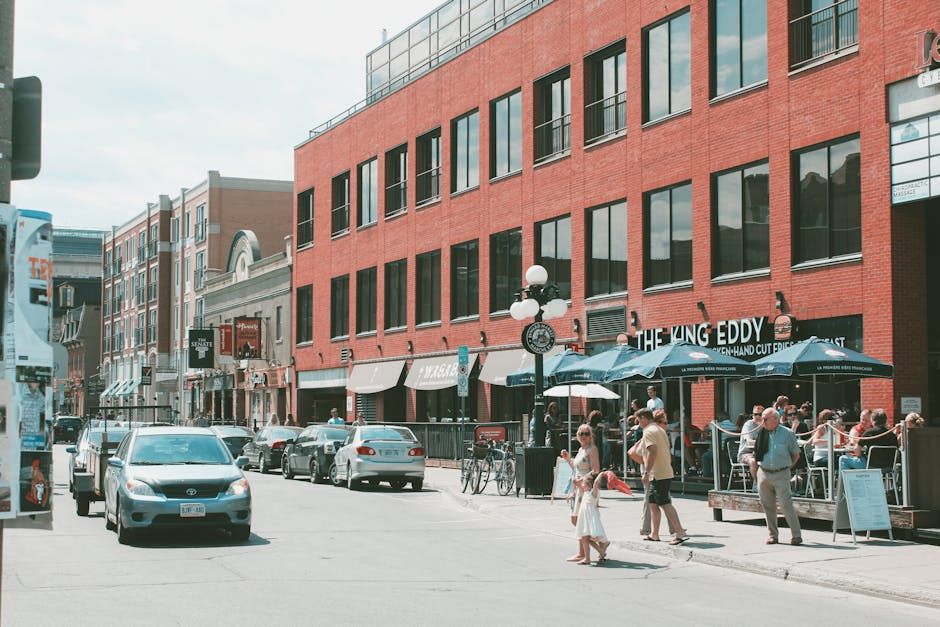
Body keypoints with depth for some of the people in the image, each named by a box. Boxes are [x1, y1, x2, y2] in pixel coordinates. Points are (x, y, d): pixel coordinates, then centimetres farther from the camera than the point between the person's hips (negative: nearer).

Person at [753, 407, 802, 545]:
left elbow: (796, 454, 7)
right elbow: (757, 452, 20)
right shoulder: (761, 433, 5)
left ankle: (796, 535, -6)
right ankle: (772, 535, 17)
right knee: (767, 505, 7)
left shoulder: (787, 434, -2)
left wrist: (787, 466, 6)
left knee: (786, 504, -11)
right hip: (763, 473, 4)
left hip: (781, 474, -4)